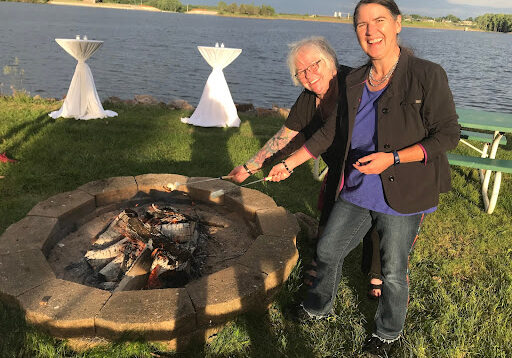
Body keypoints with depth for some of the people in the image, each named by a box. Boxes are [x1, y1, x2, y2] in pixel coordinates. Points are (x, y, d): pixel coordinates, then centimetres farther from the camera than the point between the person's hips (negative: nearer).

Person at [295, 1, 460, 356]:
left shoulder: (427, 75, -16)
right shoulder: (354, 81, 1)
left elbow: (448, 134, -13)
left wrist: (392, 158, -24)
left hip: (402, 196, -5)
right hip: (356, 192, 5)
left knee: (393, 271, 11)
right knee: (328, 249, 17)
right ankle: (319, 308, 46)